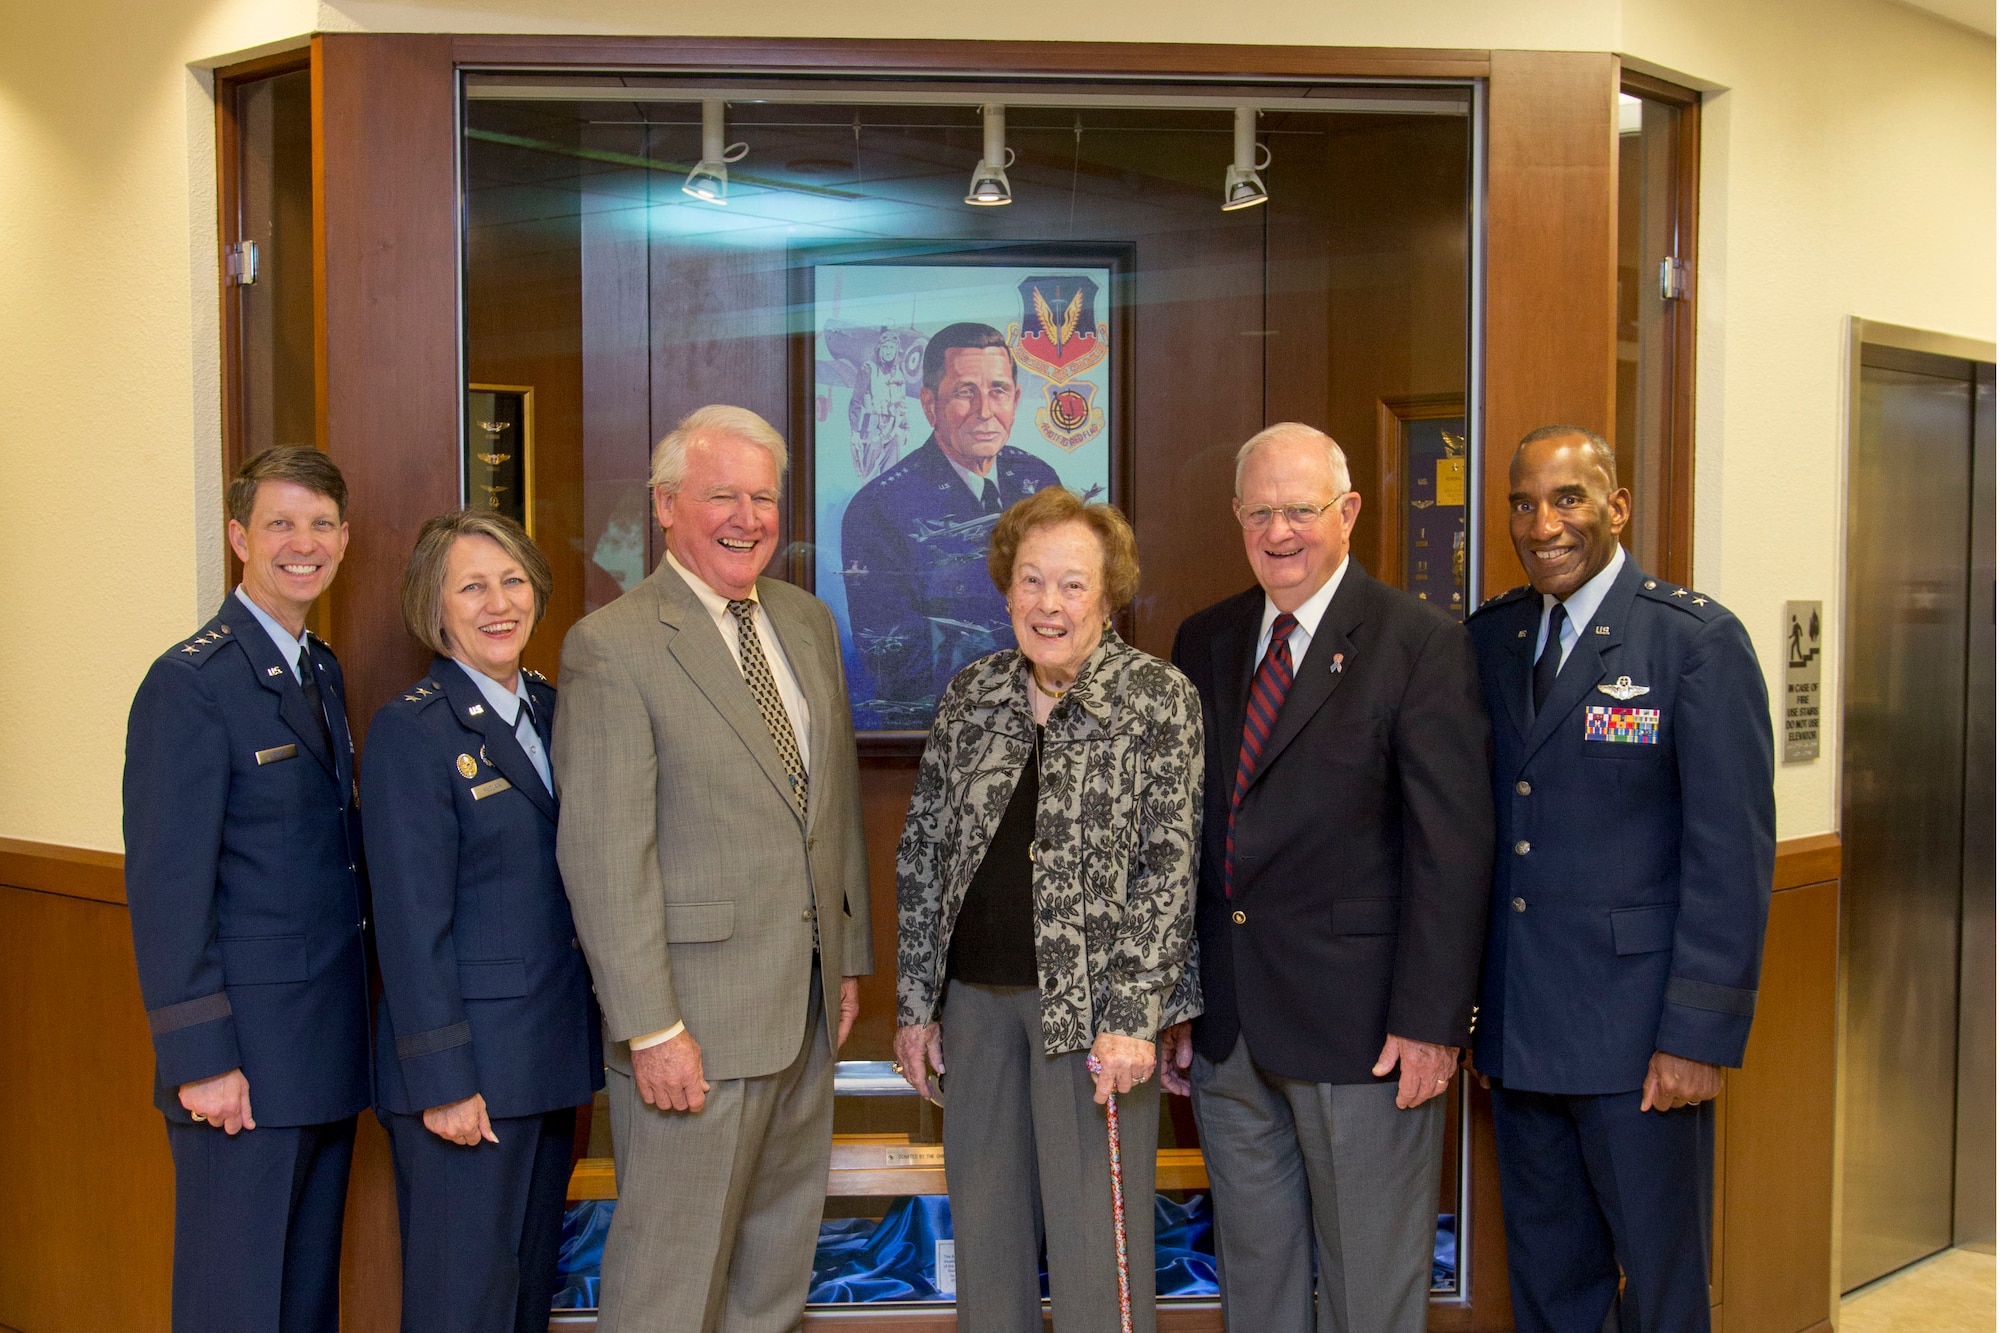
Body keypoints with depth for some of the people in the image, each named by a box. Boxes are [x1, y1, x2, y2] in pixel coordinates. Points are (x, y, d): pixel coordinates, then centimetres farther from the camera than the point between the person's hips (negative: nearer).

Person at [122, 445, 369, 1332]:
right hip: (243, 1057, -8)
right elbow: (165, 885, -16)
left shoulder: (322, 671, 13)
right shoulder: (191, 684, -13)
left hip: (327, 1048, 8)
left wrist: (356, 1017, 11)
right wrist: (199, 1058, -18)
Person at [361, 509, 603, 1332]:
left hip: (552, 1054, 7)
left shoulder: (550, 711, 10)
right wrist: (443, 1079, -16)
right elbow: (412, 923, -14)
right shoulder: (411, 730, -11)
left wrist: (589, 1041, 9)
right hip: (468, 1064, -7)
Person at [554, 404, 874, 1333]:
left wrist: (850, 955, 14)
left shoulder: (808, 622, 11)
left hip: (808, 1004, 7)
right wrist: (650, 1027, -19)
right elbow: (604, 855, -16)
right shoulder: (613, 646, -12)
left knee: (778, 1257, 18)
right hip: (695, 1012, -7)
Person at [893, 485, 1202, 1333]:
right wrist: (916, 1001, 7)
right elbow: (922, 851, 10)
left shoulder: (1158, 698, -6)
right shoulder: (970, 695, 7)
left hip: (1091, 1001, -4)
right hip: (975, 998, 5)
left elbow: (1168, 866, -10)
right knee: (983, 1224, 14)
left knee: (1095, 1239, 2)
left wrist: (1131, 1018, -15)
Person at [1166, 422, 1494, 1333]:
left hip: (1359, 1022, -5)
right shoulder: (1204, 641, 9)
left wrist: (1431, 1020, -16)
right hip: (1224, 1022, 5)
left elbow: (1452, 847, -12)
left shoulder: (1422, 644, -8)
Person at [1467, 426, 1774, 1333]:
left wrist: (1700, 1036, -16)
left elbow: (1733, 852, -12)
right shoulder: (1489, 637, 8)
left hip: (1637, 1032, -5)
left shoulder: (1699, 639, -9)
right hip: (1516, 1023, 5)